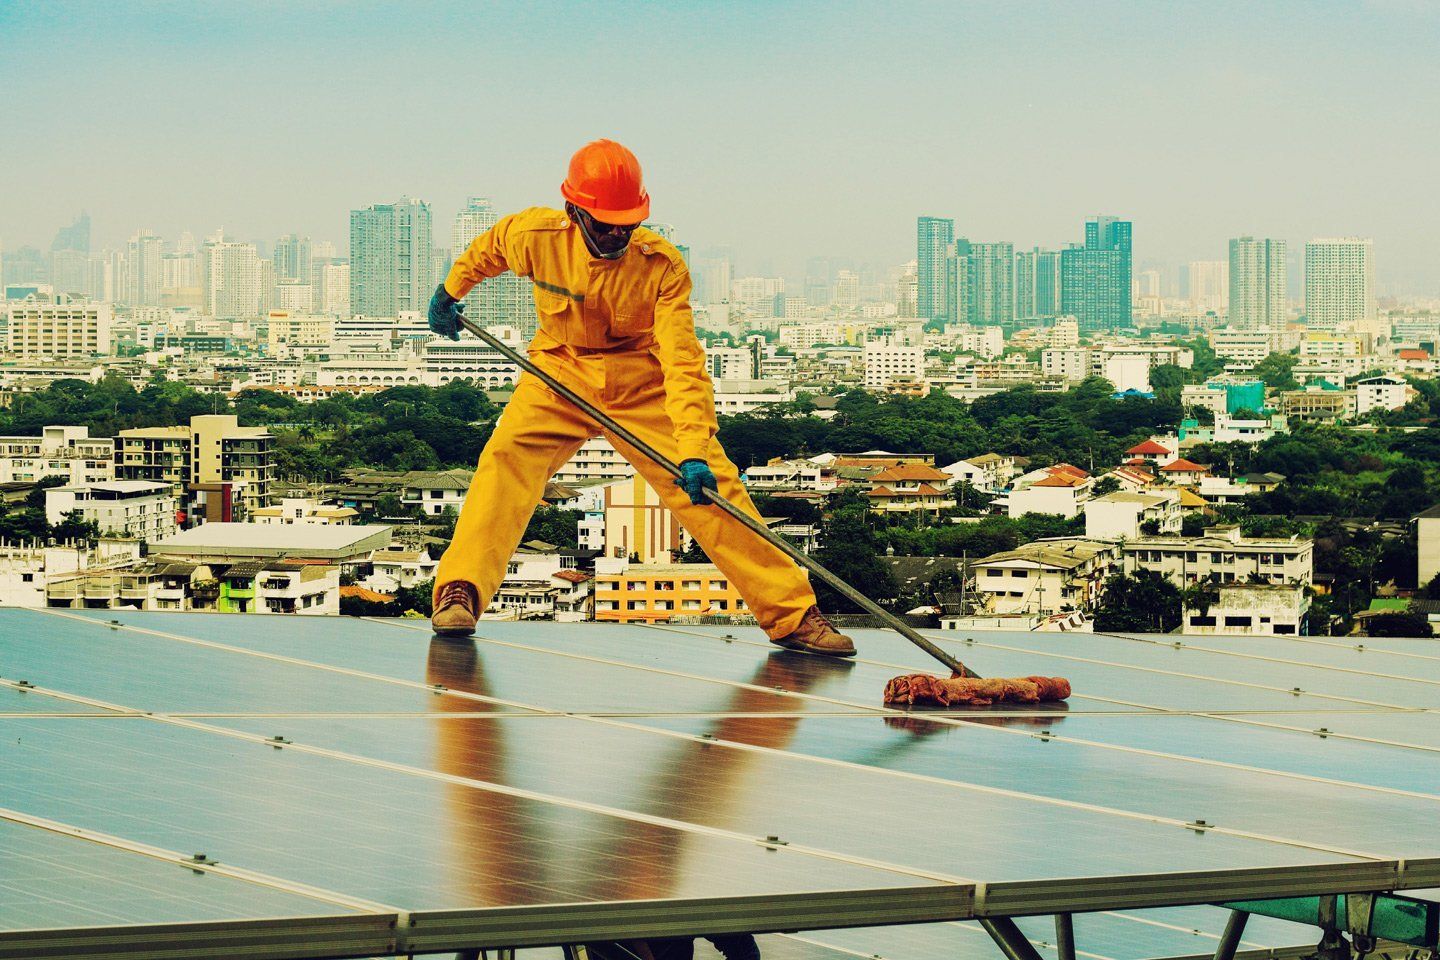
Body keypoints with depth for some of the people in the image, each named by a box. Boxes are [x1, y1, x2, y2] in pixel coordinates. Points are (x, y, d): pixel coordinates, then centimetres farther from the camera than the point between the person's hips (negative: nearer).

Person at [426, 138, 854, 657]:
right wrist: (451, 290, 21)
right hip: (560, 372, 1)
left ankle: (793, 614, -4)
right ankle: (459, 592, -25)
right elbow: (489, 247, 8)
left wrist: (693, 450, -39)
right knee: (506, 458, -27)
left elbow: (682, 361, -29)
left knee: (712, 483, -11)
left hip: (641, 384, -1)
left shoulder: (663, 265, -24)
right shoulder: (535, 237, -18)